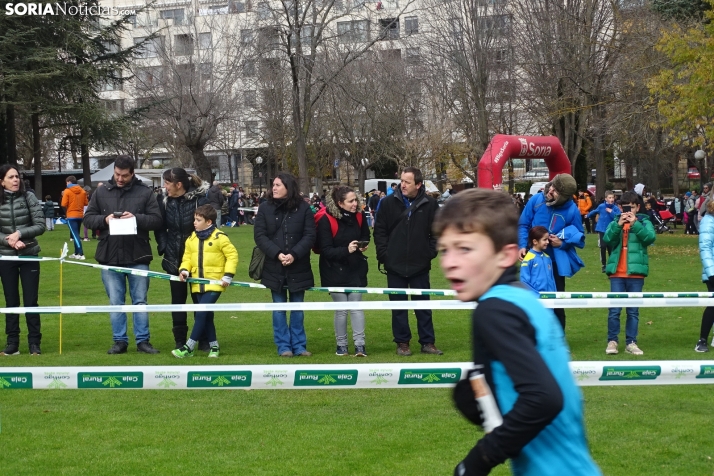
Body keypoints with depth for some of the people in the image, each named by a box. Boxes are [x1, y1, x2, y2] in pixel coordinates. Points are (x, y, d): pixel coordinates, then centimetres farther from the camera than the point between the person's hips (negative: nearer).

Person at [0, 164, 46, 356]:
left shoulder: (29, 197, -3)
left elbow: (40, 225, -6)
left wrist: (19, 234, -18)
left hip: (29, 256, -1)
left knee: (31, 301, 1)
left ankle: (34, 343, 8)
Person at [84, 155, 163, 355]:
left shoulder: (145, 192, 0)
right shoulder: (101, 192, 6)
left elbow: (156, 220, -3)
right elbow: (88, 218, 7)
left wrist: (136, 218, -19)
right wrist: (104, 219, -12)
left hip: (138, 257, -2)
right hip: (109, 256, 2)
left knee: (140, 301, 5)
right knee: (115, 303, 7)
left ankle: (143, 340, 12)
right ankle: (119, 341, 15)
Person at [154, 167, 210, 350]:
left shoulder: (200, 200, -13)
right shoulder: (164, 201, -1)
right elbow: (160, 228, 6)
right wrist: (164, 246, -6)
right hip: (175, 258, 3)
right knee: (178, 299, 8)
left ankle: (203, 339, 12)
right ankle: (180, 340, 16)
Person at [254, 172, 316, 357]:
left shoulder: (303, 208, -3)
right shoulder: (265, 208, 0)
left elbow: (310, 235, -6)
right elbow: (259, 235, -4)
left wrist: (294, 254, -18)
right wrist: (277, 254, -17)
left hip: (298, 267, 0)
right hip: (274, 267, 1)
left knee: (297, 307, 8)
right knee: (279, 308, 6)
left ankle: (299, 345, 16)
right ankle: (283, 346, 13)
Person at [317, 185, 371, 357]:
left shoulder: (359, 216, -2)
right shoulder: (326, 220, -18)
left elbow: (366, 236, 15)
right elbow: (325, 250, -19)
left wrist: (363, 245, -8)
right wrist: (346, 250, -32)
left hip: (356, 270, 3)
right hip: (336, 271, -3)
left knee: (356, 307, 0)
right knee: (341, 310, 4)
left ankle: (359, 345, 0)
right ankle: (341, 345, 17)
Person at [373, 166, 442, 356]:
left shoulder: (430, 204, -3)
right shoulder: (388, 203, -3)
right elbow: (380, 230, 2)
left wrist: (431, 252, -2)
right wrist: (383, 254, -4)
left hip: (420, 264, 0)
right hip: (395, 264, 0)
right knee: (398, 305, 7)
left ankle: (428, 342, 15)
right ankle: (402, 342, 16)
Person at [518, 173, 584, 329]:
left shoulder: (572, 210, -12)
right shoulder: (536, 200, -10)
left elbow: (579, 238, 0)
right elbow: (523, 225, -1)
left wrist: (563, 243, -17)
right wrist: (523, 246, -12)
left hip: (556, 261, -1)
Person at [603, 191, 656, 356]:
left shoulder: (644, 222, 5)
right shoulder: (615, 222, 8)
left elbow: (650, 237, -12)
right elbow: (607, 239, -6)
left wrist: (635, 223, -17)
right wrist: (618, 225, -17)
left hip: (636, 273, 0)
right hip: (617, 273, 0)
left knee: (633, 310, 6)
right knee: (614, 309, -1)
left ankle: (631, 342, 12)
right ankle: (612, 341, 7)